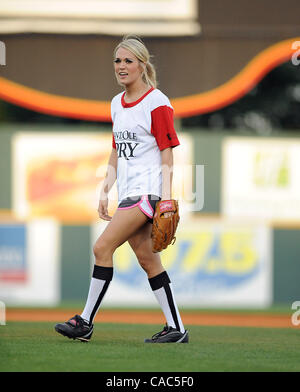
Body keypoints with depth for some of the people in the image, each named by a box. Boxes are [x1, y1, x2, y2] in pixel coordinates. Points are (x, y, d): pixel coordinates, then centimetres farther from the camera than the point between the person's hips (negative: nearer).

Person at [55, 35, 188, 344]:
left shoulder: (157, 102, -7)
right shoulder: (117, 103, 16)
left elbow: (167, 154, -9)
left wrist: (166, 198, -15)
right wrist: (105, 191, 17)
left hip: (148, 190, -8)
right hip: (128, 193, 8)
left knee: (103, 247, -15)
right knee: (146, 259, 6)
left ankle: (85, 322, -10)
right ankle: (176, 328, 10)